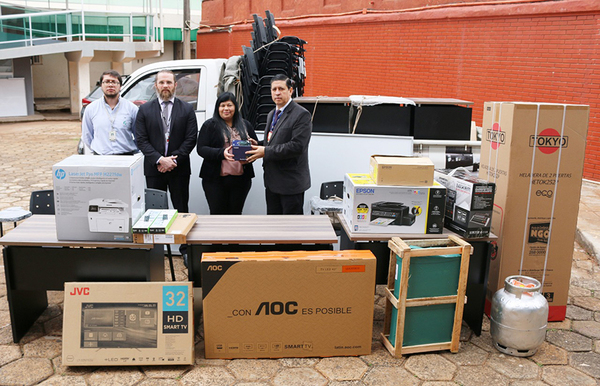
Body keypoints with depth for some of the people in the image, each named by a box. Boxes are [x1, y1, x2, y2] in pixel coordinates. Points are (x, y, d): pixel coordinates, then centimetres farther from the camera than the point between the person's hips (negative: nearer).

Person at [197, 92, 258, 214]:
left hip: (241, 179, 3)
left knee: (236, 213, 11)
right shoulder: (210, 125, 1)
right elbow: (201, 148, -7)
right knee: (217, 213, 3)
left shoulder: (245, 125, 12)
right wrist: (221, 153, -23)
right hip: (215, 179, -3)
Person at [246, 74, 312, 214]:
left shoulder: (302, 114, -13)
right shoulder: (272, 114, 15)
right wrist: (257, 147, 1)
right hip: (272, 181, 8)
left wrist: (266, 152, -22)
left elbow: (297, 146, -23)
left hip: (291, 182, -8)